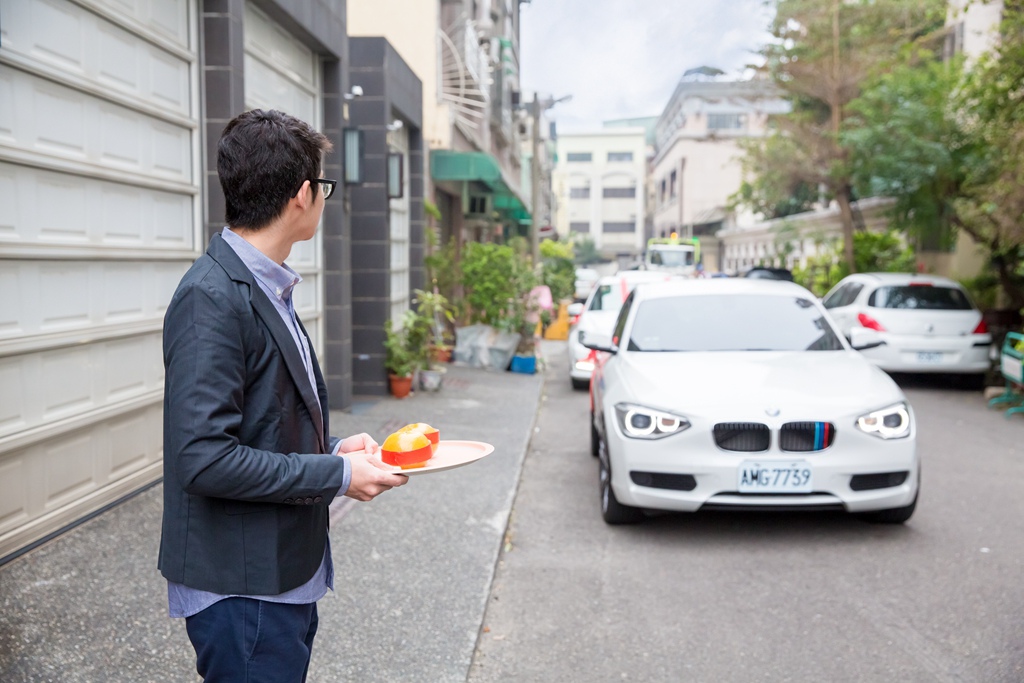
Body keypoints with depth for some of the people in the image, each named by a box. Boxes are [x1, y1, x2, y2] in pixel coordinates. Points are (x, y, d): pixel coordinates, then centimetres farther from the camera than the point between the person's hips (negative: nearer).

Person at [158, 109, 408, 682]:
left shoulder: (269, 290, 9)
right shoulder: (213, 297, -21)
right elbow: (203, 457, -26)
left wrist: (332, 447, 2)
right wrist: (338, 476, -19)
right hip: (242, 590, -9)